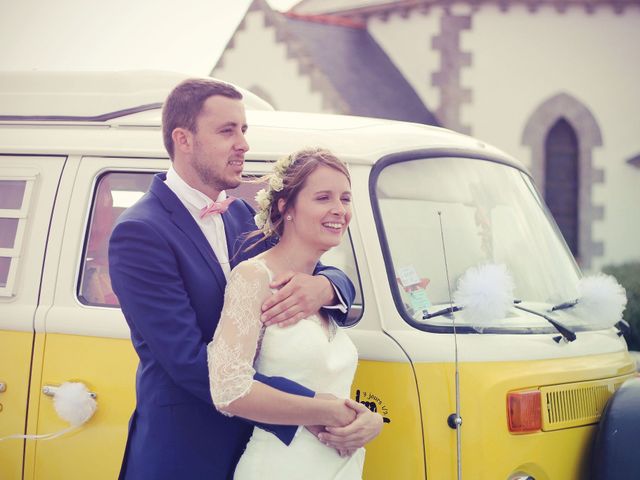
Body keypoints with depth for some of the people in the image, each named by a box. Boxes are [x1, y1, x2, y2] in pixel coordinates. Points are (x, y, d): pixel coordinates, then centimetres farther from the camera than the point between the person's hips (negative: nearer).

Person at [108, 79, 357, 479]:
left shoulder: (244, 217, 7)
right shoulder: (140, 233, -16)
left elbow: (340, 281, 7)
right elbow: (189, 361, -23)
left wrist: (322, 287, -19)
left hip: (252, 444, 7)